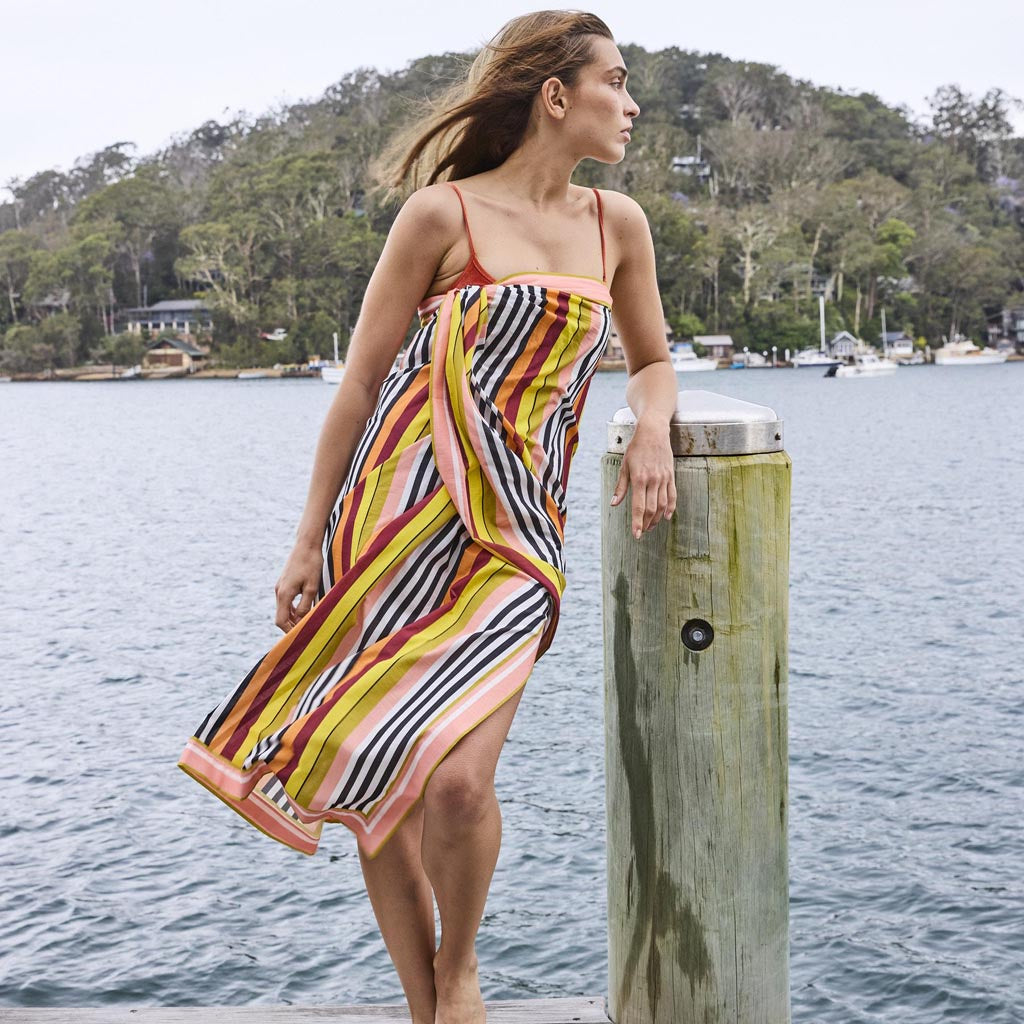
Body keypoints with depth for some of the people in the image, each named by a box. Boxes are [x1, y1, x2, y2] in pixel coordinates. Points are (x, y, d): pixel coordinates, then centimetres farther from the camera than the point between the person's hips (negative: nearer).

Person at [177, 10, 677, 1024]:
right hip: (398, 517, -1)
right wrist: (309, 540, 0)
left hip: (512, 536, 2)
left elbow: (651, 359, 24)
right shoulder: (442, 214, 0)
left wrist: (651, 426, 0)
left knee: (454, 778, -18)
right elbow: (360, 382, 2)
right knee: (375, 786, 2)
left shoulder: (617, 223, 12)